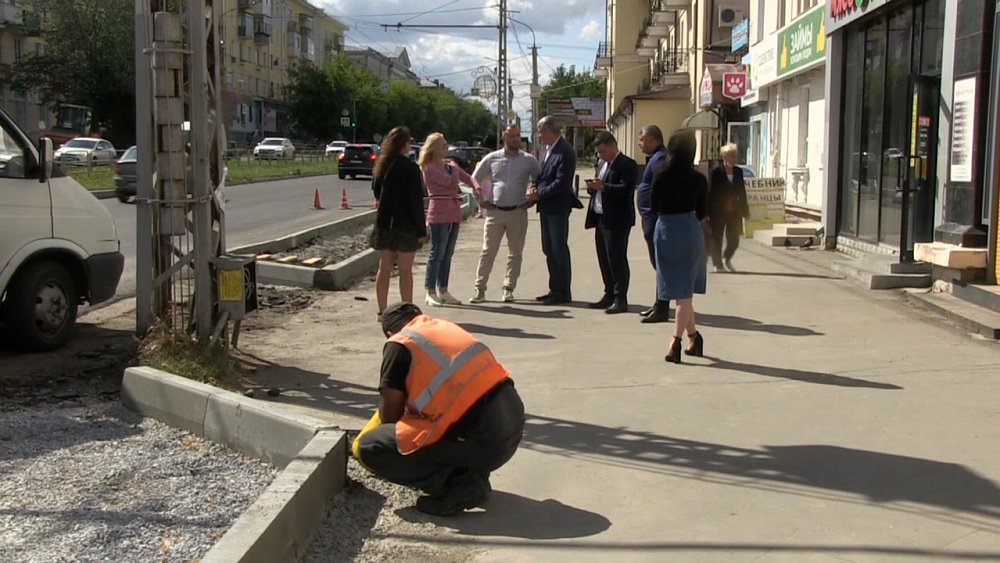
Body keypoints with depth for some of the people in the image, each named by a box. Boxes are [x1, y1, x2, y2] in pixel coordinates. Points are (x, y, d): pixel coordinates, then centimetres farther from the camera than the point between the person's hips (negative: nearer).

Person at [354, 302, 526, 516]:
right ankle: (473, 475, 15)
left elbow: (389, 414, 5)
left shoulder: (399, 345, 3)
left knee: (370, 448, 3)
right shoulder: (447, 327, 24)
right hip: (515, 424, 7)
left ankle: (456, 484, -5)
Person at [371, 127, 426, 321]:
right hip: (405, 225, -6)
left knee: (384, 268, 10)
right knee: (406, 271, 1)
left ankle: (382, 311, 13)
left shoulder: (381, 165, 6)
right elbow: (416, 201, -13)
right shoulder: (410, 167, -12)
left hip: (383, 223, 6)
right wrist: (421, 230, -10)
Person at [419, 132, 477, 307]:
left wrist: (477, 187, -12)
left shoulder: (450, 166, 16)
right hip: (439, 215, -8)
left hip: (454, 215, 8)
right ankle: (430, 293, -1)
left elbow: (467, 177, 8)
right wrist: (454, 168, 0)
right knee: (437, 254, -6)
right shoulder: (429, 168, -9)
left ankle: (443, 291, 17)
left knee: (447, 254, 11)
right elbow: (451, 181, -19)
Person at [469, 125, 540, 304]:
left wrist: (532, 200, 0)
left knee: (515, 253, 5)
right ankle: (480, 289, 2)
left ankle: (508, 289, 14)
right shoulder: (492, 158, 3)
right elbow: (475, 179, 11)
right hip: (494, 212, 0)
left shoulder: (529, 160, 2)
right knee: (488, 252, -1)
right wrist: (481, 201, 5)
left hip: (518, 213, 1)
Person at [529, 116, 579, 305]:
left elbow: (562, 182, -20)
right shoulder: (549, 149, 13)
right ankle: (555, 290, 22)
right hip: (546, 207, 9)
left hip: (558, 207, -9)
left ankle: (563, 293, 4)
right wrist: (535, 187, 0)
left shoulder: (565, 152, -15)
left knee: (559, 250, -3)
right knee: (549, 249, 13)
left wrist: (539, 194, -17)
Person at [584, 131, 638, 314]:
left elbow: (626, 189, -20)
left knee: (617, 259, -7)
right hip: (601, 219, 9)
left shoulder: (627, 165, -9)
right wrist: (592, 187, 1)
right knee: (604, 259, 12)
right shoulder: (604, 164, 20)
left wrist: (603, 186, -30)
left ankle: (620, 299, -3)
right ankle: (610, 295, 22)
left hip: (617, 221, -9)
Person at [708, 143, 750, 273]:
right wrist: (709, 212, -13)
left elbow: (742, 192, 12)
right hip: (718, 212, -4)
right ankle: (718, 265, 16)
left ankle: (727, 259, 30)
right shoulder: (715, 172, -9)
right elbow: (710, 193, -10)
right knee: (717, 238, 4)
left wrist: (745, 209, 9)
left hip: (734, 212, 4)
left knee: (734, 238, 5)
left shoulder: (739, 172, 7)